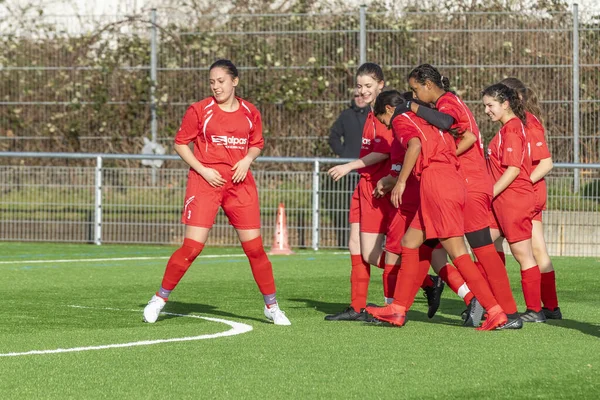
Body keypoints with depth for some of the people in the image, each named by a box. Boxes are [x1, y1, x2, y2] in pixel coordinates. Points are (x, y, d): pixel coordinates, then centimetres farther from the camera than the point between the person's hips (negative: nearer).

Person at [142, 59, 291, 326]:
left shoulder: (250, 113, 7)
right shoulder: (200, 110, -2)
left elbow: (256, 143, 20)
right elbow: (180, 143, 2)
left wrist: (248, 159, -2)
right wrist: (202, 170, -10)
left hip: (240, 183, 3)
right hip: (206, 181, -3)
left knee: (254, 246, 2)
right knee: (193, 246, -10)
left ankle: (271, 306, 14)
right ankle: (160, 299, 3)